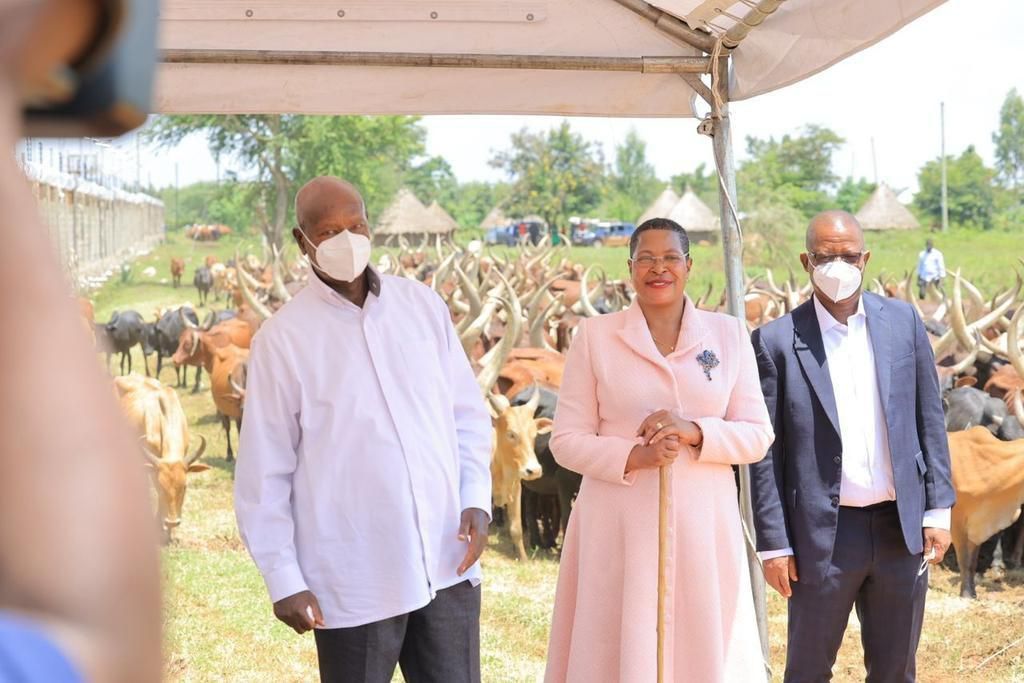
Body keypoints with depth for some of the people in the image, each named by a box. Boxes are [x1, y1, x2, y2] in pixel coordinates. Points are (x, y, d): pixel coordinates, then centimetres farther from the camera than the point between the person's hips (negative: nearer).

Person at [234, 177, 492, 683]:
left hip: (448, 565, 3)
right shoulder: (282, 338, -6)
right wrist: (284, 579, -6)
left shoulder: (423, 305, 5)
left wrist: (476, 498, -2)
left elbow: (468, 413, 12)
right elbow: (264, 472, -4)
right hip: (354, 583, -3)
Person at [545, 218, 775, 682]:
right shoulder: (594, 336, 2)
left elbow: (758, 435, 3)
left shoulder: (728, 335, 6)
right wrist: (634, 456, -18)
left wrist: (695, 432, -14)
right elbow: (567, 441, -1)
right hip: (621, 527, -1)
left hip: (703, 525, 1)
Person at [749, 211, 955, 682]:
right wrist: (773, 543, -7)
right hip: (825, 534, -3)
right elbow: (766, 451, -5)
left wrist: (938, 509, 3)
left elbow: (930, 420, 8)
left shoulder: (903, 321, 4)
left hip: (902, 527, 3)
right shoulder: (778, 341, -6)